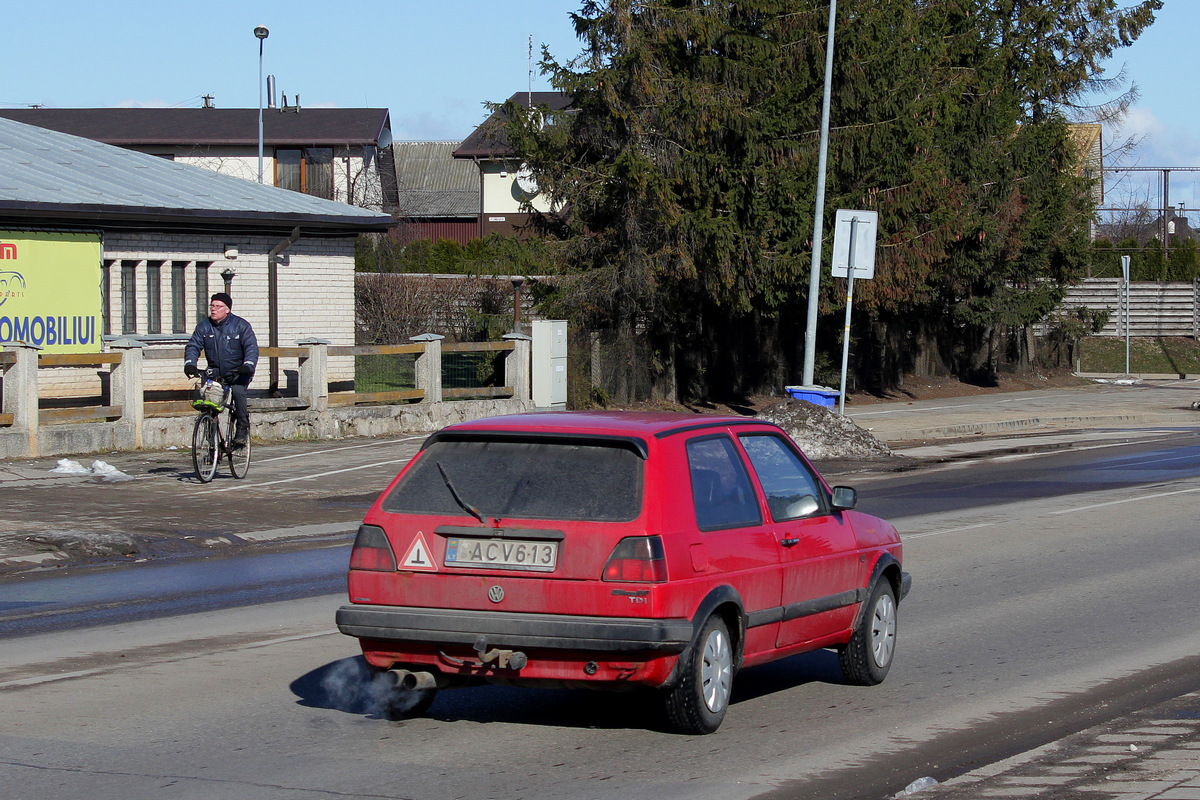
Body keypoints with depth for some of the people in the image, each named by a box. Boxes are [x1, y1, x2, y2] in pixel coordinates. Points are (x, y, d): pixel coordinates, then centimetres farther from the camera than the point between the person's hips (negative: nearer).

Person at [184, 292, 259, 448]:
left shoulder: (241, 325, -6)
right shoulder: (204, 326, 3)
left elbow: (251, 347, -13)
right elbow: (193, 346, -3)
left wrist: (248, 365, -32)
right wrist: (189, 364, -23)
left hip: (238, 372, -3)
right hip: (215, 371, 3)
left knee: (238, 390, -30)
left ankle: (242, 427, -13)